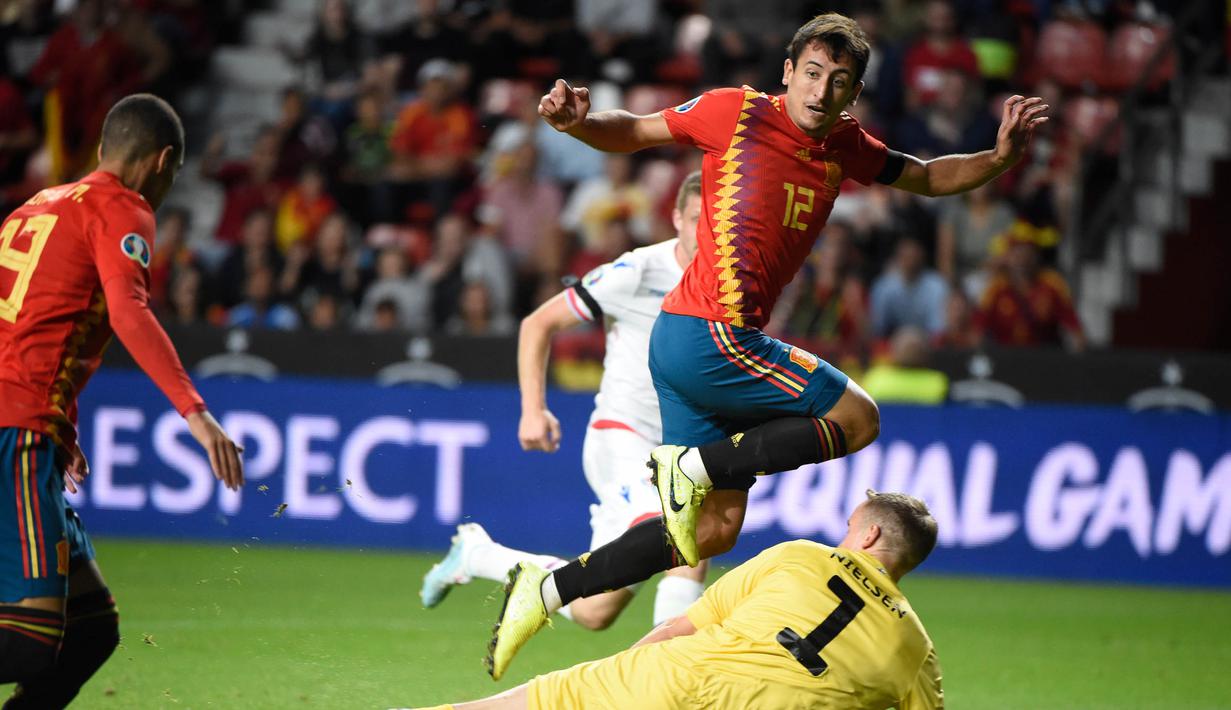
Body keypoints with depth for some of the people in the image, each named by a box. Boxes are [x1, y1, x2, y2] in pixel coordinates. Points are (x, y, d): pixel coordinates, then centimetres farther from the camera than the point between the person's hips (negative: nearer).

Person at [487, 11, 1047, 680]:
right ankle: (690, 466, -7)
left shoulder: (844, 147, 14)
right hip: (708, 334, -8)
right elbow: (632, 131, 5)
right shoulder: (737, 112, -5)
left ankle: (548, 589, 11)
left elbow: (928, 177, 26)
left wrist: (999, 156, 9)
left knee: (715, 530, 9)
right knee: (858, 417, -5)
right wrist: (578, 121, -15)